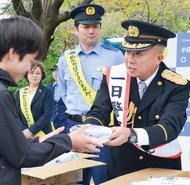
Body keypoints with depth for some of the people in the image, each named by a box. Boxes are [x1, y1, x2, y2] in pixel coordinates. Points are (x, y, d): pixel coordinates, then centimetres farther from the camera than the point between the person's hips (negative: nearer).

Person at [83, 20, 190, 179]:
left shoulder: (177, 86, -17)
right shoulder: (113, 76, -8)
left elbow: (170, 127, -28)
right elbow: (99, 113, -9)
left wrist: (131, 134, -45)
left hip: (163, 166, -2)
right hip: (121, 163, 2)